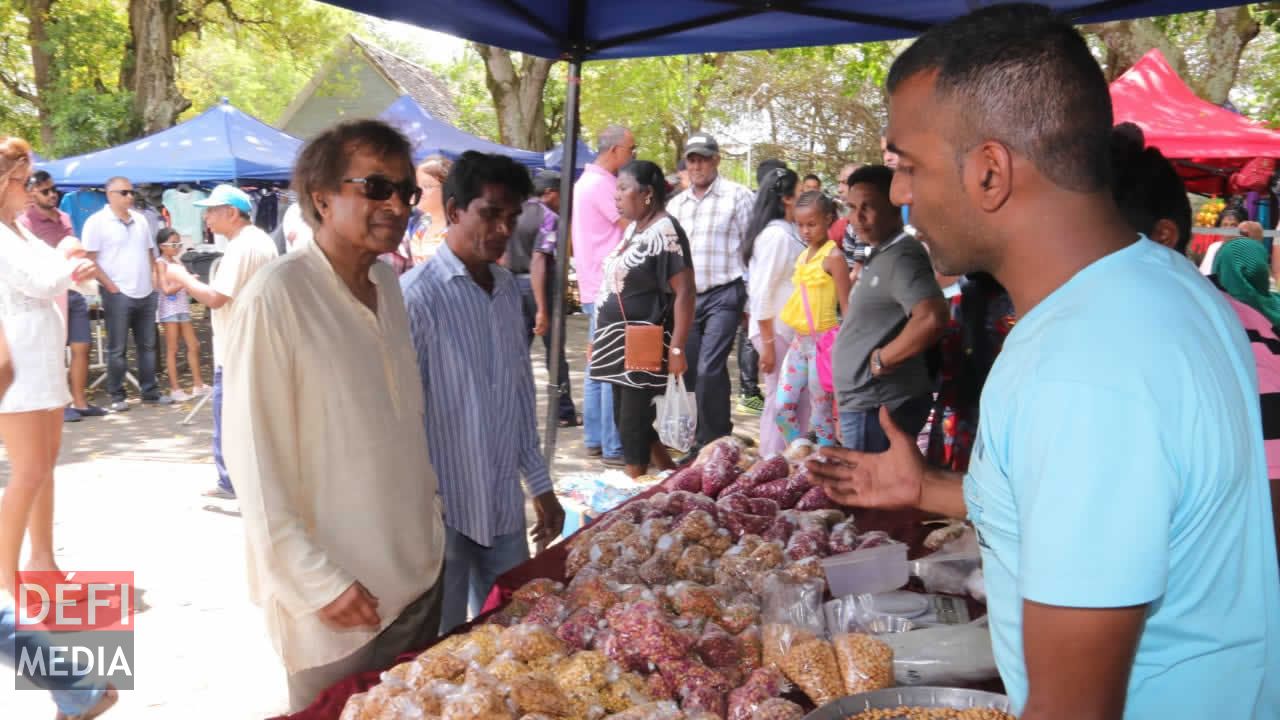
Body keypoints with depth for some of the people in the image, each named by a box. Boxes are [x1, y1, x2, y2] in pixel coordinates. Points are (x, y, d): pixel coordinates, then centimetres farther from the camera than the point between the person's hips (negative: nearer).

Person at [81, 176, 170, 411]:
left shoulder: (140, 219, 13)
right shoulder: (97, 222, -6)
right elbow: (90, 260, -9)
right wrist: (111, 287, -14)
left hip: (146, 293, 6)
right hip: (118, 294, -6)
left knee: (147, 345, 10)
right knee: (117, 348, 1)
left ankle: (150, 391, 18)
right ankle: (117, 396, 8)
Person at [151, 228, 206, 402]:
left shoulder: (178, 261, 13)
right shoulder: (161, 263, -8)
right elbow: (166, 289, -17)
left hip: (183, 308, 7)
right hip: (169, 309, -7)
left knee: (193, 346, 8)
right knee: (172, 349, -2)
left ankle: (198, 384, 15)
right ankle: (175, 388, 2)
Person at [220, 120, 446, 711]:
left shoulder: (387, 283, 4)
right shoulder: (274, 300, -18)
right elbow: (253, 461, -18)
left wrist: (431, 519, 12)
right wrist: (320, 585, -17)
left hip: (420, 574, 7)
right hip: (336, 598, -7)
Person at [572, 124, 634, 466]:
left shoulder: (585, 181, 17)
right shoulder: (602, 184, -14)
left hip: (595, 287, 10)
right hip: (609, 289, -10)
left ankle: (594, 439, 20)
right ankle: (614, 447, -3)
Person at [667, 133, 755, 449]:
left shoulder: (737, 196, -2)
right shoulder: (675, 204, 15)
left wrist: (751, 301, -6)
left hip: (723, 296, -5)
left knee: (709, 370, -14)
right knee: (691, 372, 8)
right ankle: (700, 441, 21)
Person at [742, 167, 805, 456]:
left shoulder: (787, 232, 10)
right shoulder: (777, 235, -17)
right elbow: (762, 293, -20)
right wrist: (767, 344, -19)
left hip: (787, 329, 8)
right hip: (776, 331, -8)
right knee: (780, 403, 0)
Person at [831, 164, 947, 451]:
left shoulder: (901, 256, -18)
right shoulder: (880, 256, 15)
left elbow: (932, 319, -32)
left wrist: (881, 360, -22)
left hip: (877, 407, -10)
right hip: (866, 403, 10)